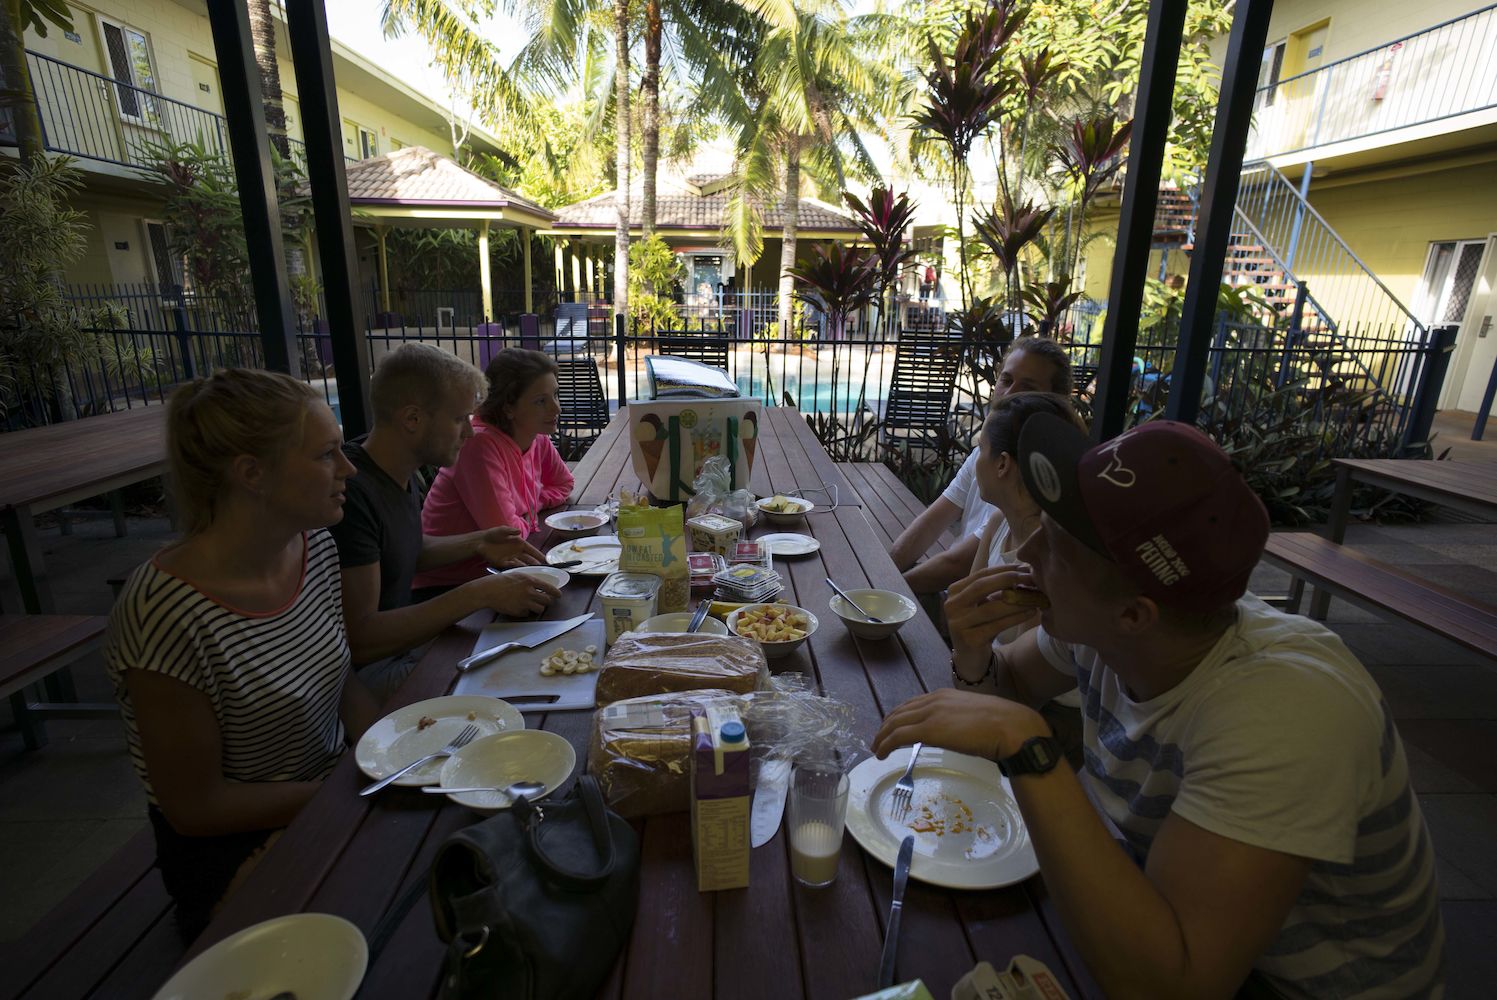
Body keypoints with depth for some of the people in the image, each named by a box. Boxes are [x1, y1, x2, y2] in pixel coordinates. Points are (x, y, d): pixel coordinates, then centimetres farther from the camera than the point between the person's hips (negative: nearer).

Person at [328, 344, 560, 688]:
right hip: (367, 674, -8)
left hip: (402, 643, 9)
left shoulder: (403, 473, 2)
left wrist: (477, 544, 4)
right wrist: (480, 594, -29)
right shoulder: (352, 492, -27)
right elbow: (358, 640, -28)